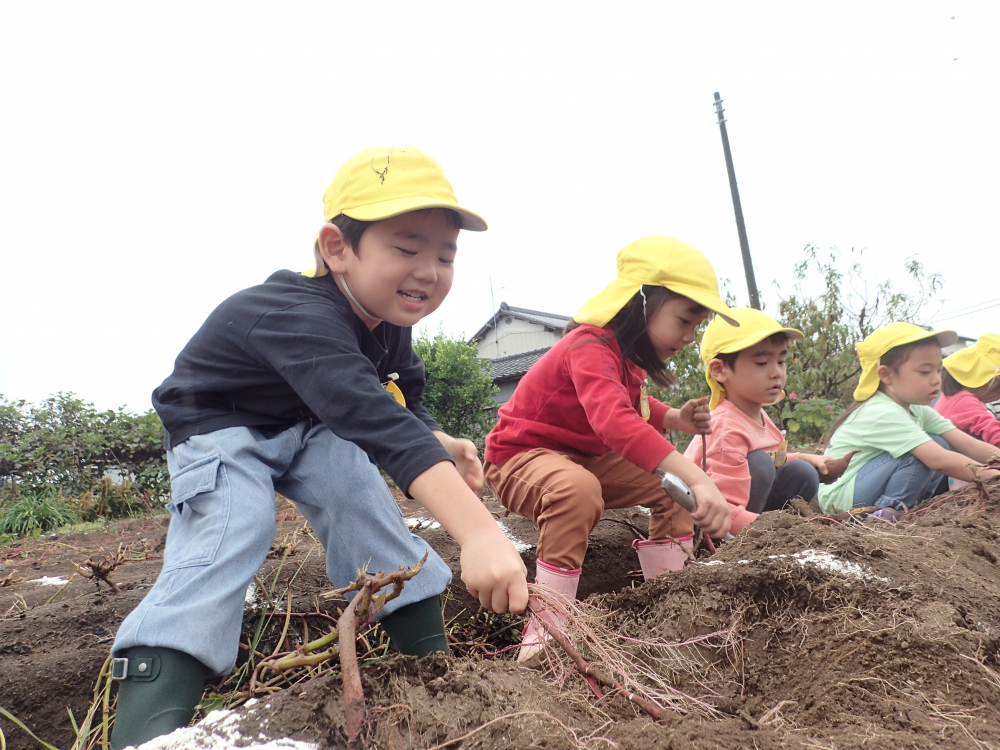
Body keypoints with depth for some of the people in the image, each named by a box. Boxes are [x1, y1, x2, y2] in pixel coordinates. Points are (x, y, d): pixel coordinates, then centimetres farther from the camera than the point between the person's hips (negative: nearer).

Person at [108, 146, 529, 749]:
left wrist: (441, 446, -18)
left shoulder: (389, 322, -12)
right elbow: (373, 418, -56)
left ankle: (432, 654, -7)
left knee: (358, 493, -15)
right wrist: (478, 531, -66)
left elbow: (405, 406, 5)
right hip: (220, 431, -6)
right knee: (227, 537, -28)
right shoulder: (298, 316, -41)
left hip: (306, 428, 7)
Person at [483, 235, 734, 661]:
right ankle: (545, 628, -32)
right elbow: (614, 422, -48)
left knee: (671, 487, 0)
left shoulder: (628, 355, 2)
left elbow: (633, 407, 21)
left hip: (584, 458, 9)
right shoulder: (591, 349, -30)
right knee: (579, 489, -41)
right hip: (519, 457, -9)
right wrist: (696, 479, -56)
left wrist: (676, 418, -2)